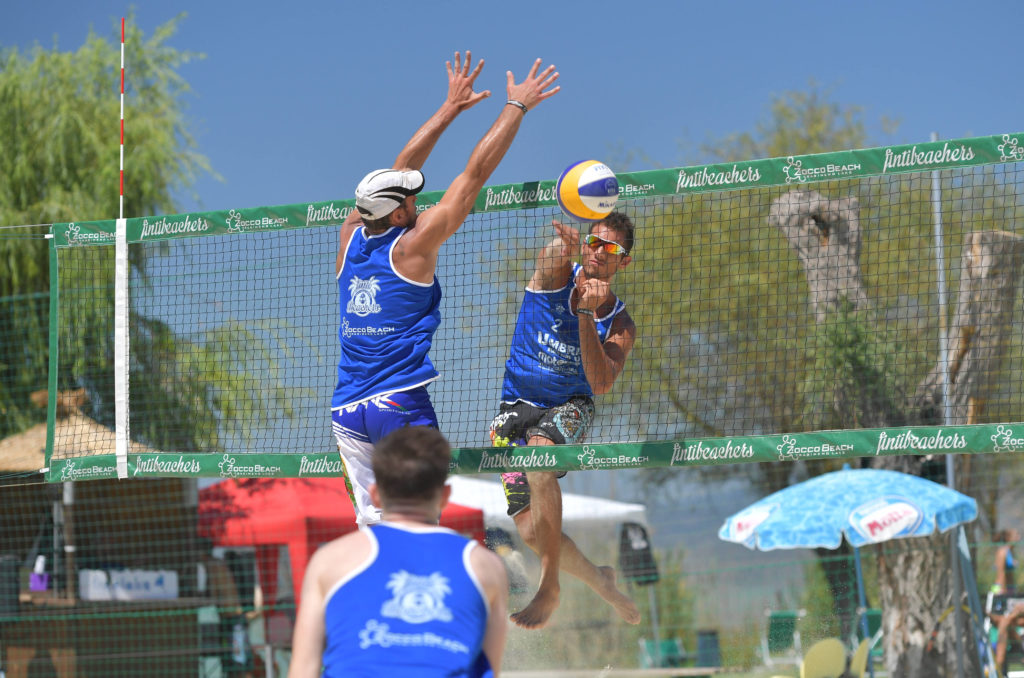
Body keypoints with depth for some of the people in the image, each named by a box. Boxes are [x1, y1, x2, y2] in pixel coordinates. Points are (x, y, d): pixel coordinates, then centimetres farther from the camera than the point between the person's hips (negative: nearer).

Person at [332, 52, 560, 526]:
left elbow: (400, 170, 21)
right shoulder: (412, 246, -6)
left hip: (346, 411, 6)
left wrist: (451, 108, 28)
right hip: (400, 404, -6)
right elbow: (474, 175, -2)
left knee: (372, 522, 3)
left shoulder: (351, 237, 9)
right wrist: (516, 106, 5)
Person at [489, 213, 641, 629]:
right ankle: (600, 583, 22)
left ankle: (550, 587, -32)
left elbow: (601, 383, -19)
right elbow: (553, 255, -30)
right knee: (529, 530, -8)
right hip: (516, 408, 2)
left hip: (569, 408, -2)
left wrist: (585, 315, -28)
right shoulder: (555, 273, -4)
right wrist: (566, 244, -55)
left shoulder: (619, 324, -3)